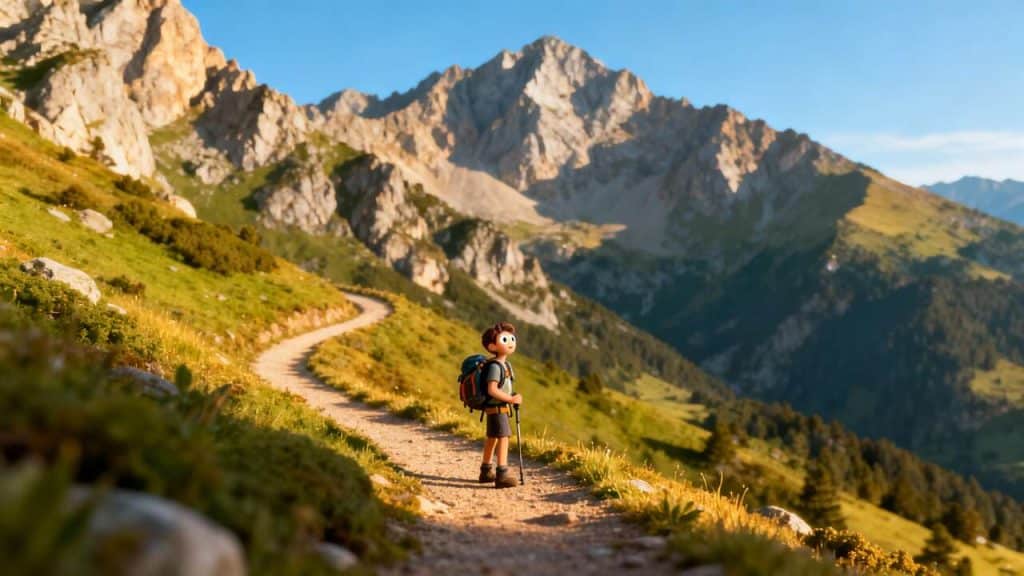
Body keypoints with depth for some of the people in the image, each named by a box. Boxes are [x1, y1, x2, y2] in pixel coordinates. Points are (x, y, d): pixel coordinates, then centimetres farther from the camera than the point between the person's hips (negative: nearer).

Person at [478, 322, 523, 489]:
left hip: (500, 407, 10)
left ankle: (486, 471, 30)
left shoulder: (506, 365, 11)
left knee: (492, 438, 18)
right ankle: (502, 474, -17)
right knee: (503, 437, -14)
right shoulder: (495, 366, -20)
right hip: (496, 407, -10)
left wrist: (513, 396, 5)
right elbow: (492, 390, -27)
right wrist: (510, 399, -24)